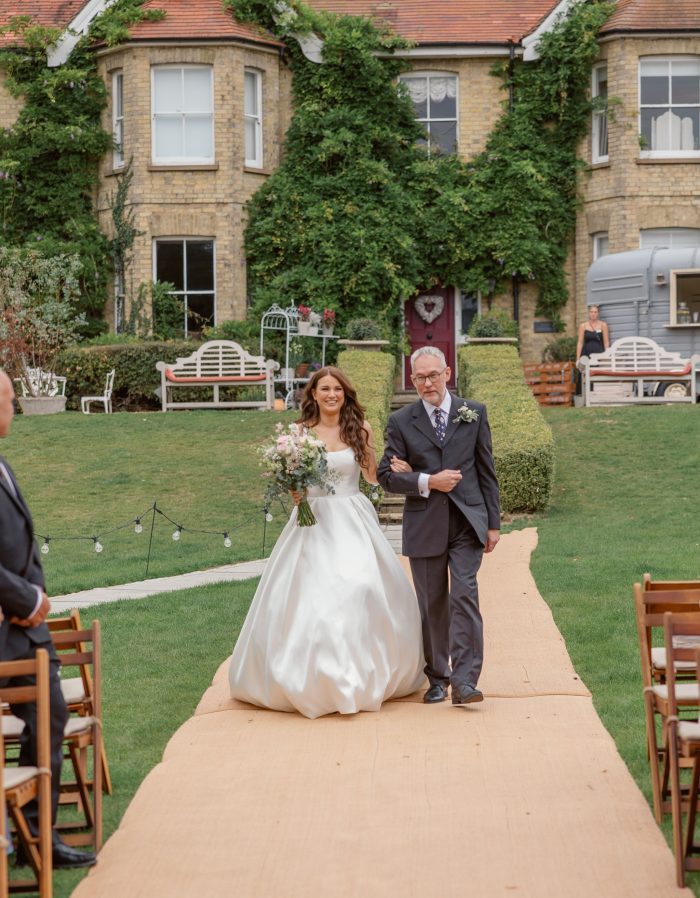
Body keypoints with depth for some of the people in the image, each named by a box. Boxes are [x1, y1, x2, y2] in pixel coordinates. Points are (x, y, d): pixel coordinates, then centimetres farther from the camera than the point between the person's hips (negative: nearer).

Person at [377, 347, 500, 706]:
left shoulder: (474, 413, 5)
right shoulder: (401, 421, 3)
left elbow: (486, 470, 7)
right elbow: (387, 475, 0)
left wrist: (493, 522, 5)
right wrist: (428, 482, -15)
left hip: (467, 521, -1)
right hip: (424, 525, 1)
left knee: (465, 596, -12)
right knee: (432, 604, 8)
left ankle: (464, 681, -13)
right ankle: (437, 677, 20)